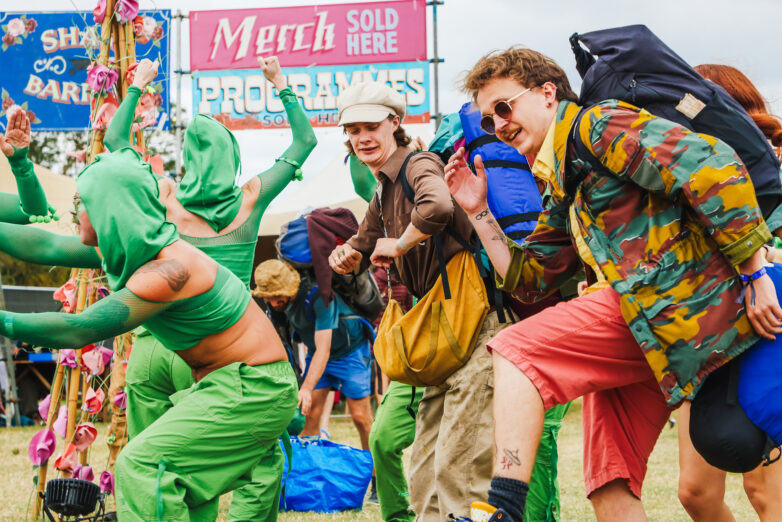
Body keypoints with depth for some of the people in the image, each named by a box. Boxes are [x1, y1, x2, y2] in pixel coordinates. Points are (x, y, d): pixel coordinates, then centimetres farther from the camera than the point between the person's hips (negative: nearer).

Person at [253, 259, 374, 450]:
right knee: (309, 414, -7)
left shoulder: (317, 296, -35)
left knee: (360, 417, -8)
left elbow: (323, 349, -38)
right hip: (316, 352, 6)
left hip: (350, 350, -6)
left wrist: (306, 388, -45)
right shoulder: (276, 302, -15)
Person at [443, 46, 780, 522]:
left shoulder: (599, 125, -3)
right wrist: (480, 212, 18)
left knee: (517, 353, -16)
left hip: (676, 298, -10)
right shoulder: (563, 187, 27)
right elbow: (528, 279, 26)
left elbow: (712, 166, -15)